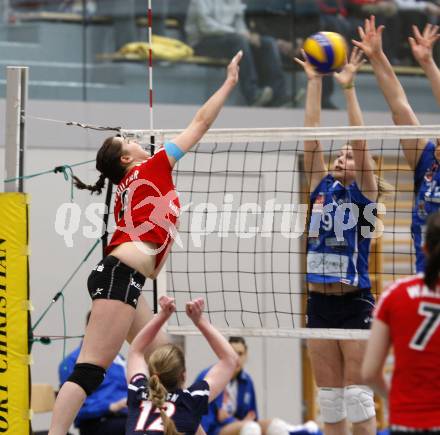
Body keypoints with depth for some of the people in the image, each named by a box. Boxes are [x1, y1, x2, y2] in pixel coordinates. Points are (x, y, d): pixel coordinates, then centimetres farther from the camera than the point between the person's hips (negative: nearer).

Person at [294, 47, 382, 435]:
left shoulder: (363, 195, -1)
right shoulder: (322, 188, 10)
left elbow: (360, 143, -12)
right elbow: (312, 136, 6)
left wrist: (349, 88, -16)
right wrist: (314, 82, 1)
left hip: (354, 304, -5)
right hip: (319, 303, 5)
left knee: (358, 396, -5)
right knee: (329, 399, 7)